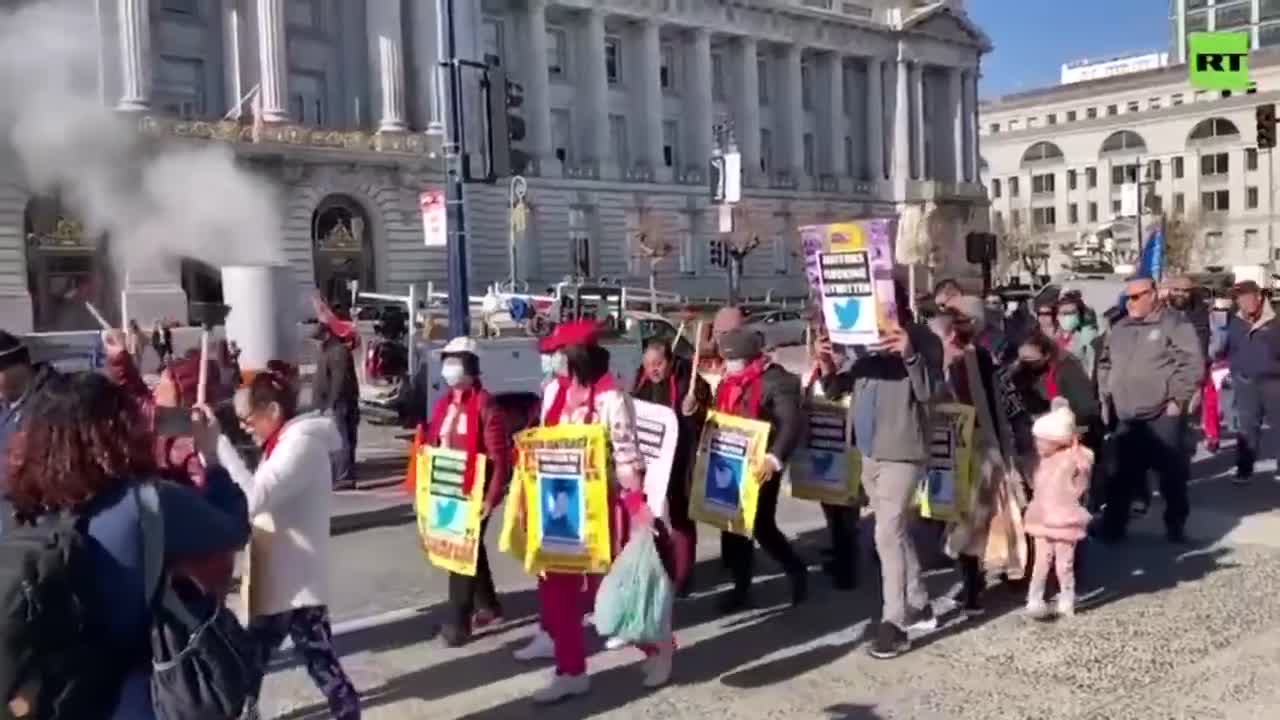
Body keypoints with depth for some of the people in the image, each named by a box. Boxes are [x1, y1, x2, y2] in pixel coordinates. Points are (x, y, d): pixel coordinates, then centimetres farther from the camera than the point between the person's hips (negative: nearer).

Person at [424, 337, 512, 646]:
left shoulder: (484, 404, -14)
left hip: (474, 491, -8)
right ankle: (487, 605, 37)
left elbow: (499, 455, -17)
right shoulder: (444, 403, 10)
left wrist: (492, 496, -21)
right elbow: (432, 446, 15)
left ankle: (458, 621, 3)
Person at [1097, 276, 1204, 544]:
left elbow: (1192, 363, -12)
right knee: (1122, 474, 9)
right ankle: (1113, 525, 17)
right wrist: (1106, 393, 15)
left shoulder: (1174, 324, -6)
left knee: (1172, 474, 4)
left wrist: (1178, 399, -13)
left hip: (1163, 416, -5)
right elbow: (1105, 364, 25)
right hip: (1127, 418, 5)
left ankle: (1175, 526, 18)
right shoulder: (1119, 329, 15)